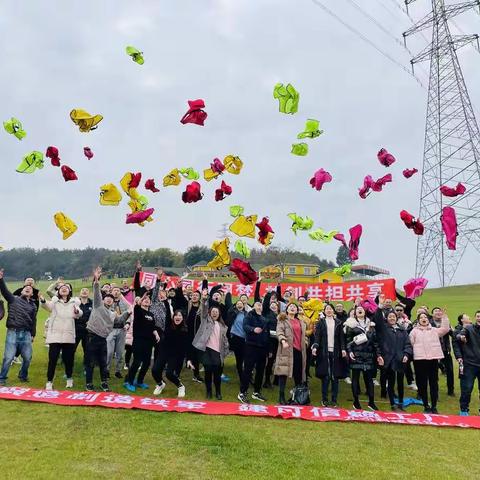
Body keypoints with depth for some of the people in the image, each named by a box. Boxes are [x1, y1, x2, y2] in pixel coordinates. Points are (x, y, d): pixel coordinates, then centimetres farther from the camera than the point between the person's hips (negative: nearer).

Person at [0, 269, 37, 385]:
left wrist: (33, 335, 12)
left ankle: (23, 376, 26)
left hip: (26, 334, 3)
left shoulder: (33, 305, 15)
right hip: (13, 332, -3)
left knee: (27, 358, 4)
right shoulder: (13, 299, 7)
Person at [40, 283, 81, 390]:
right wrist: (43, 301, -43)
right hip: (55, 335, -1)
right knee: (52, 359, -4)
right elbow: (48, 306, -19)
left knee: (68, 358, 10)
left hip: (68, 336, 2)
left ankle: (69, 378, 28)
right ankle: (49, 382, 8)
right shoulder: (54, 301, 4)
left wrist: (77, 312, -33)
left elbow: (79, 314, -7)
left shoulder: (74, 301, 9)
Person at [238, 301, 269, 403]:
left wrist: (268, 348, 19)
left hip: (262, 347, 7)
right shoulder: (249, 315, -2)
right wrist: (253, 329, -41)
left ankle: (256, 392, 24)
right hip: (251, 346, -7)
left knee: (260, 370, 12)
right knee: (248, 370, -6)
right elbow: (245, 326, -21)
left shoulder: (264, 319, 17)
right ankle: (242, 393, 1)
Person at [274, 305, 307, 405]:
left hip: (299, 350, 5)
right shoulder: (282, 320, 4)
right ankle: (281, 397, -2)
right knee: (284, 372, -7)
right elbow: (279, 331, -11)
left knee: (298, 374, 7)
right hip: (287, 349, -5)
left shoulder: (301, 322, 21)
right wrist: (283, 340, -27)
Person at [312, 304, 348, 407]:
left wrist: (343, 349, -4)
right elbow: (317, 336, -1)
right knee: (325, 376, -2)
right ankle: (324, 399, 7)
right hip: (324, 352, -2)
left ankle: (334, 400, 11)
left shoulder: (338, 322, 10)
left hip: (335, 352, 2)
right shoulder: (320, 322, 6)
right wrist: (315, 347, -15)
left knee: (335, 377, 4)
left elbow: (342, 337, 8)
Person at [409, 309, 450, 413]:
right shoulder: (414, 331, 8)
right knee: (422, 384, 2)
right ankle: (426, 406, 13)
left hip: (433, 359, 2)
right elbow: (410, 343, 5)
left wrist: (444, 316, -1)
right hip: (420, 359, -2)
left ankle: (434, 406, 13)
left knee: (434, 383, 4)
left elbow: (446, 329, 4)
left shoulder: (434, 330, 15)